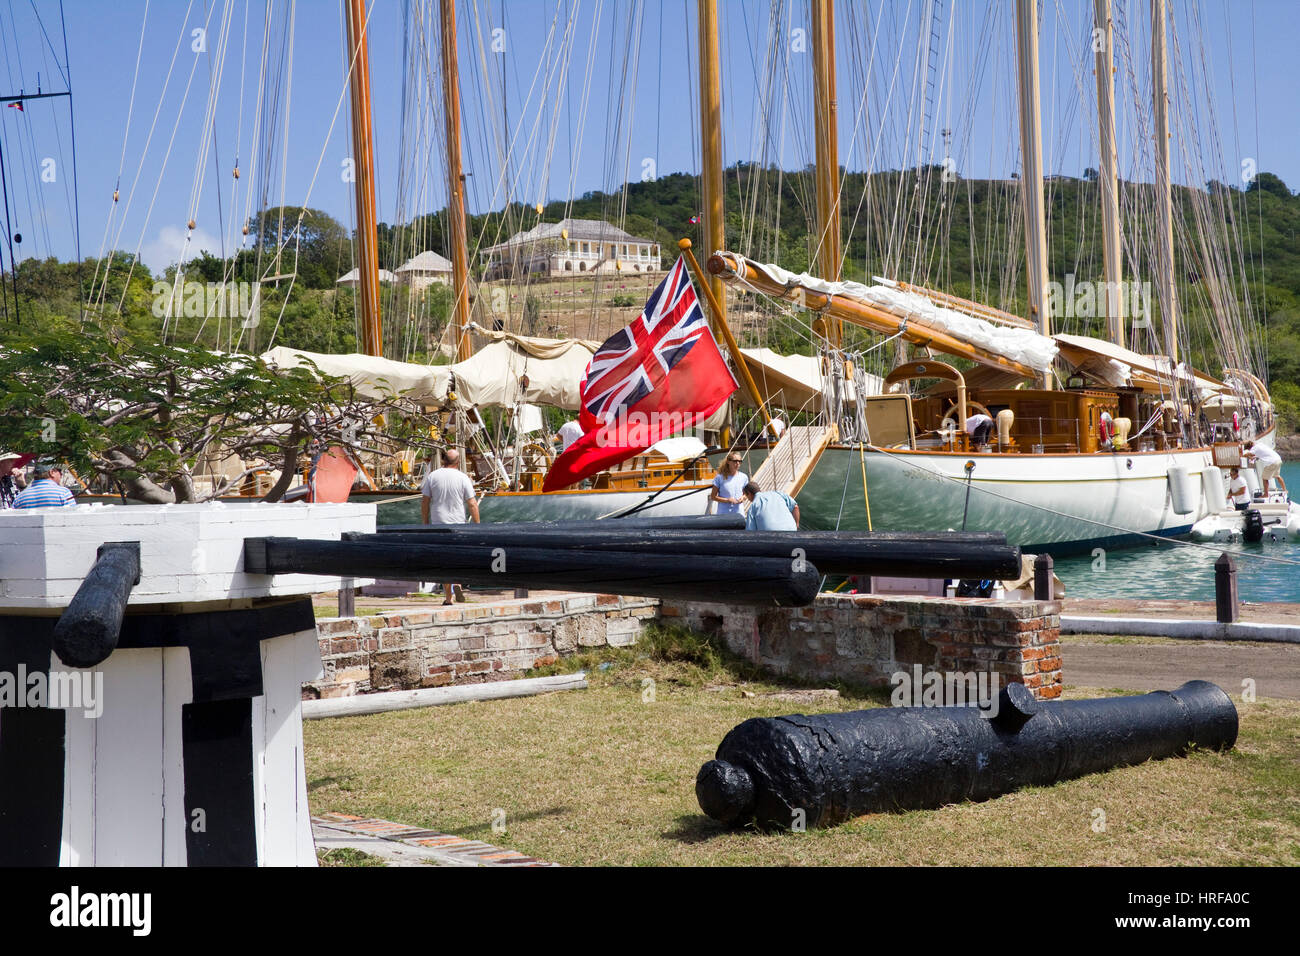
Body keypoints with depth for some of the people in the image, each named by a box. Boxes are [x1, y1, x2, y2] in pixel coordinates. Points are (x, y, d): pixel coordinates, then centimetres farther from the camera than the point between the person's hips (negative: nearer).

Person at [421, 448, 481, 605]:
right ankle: (457, 584, -6)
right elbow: (472, 504, -7)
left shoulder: (432, 476, 0)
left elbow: (424, 502, 2)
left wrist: (425, 524, 11)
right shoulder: (463, 478, -5)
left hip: (438, 523, 1)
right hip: (458, 524, -1)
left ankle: (448, 597, 4)